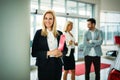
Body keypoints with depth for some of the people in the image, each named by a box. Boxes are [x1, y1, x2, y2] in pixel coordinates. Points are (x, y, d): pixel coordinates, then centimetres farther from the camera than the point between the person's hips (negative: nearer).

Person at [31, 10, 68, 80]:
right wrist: (48, 53, -18)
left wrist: (61, 53, -10)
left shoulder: (59, 33, 5)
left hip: (57, 65, 3)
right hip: (44, 66, -3)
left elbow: (65, 49, 12)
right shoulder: (39, 33, -3)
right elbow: (34, 53, -7)